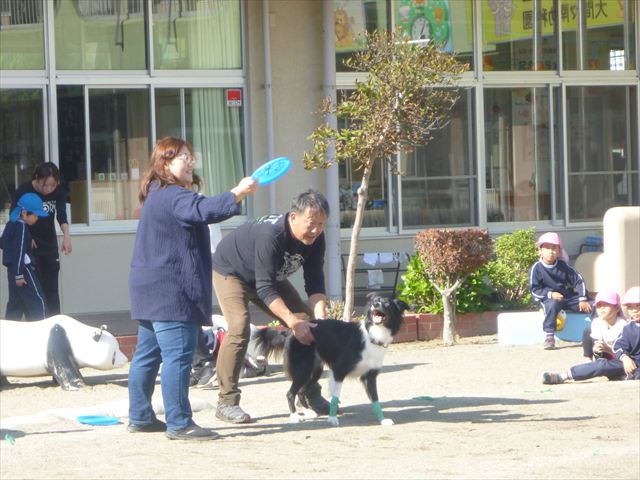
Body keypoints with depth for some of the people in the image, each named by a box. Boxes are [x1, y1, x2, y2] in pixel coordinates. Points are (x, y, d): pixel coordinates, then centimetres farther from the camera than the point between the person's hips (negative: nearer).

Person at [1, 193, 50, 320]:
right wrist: (19, 275, -21)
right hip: (23, 270, -9)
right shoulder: (22, 227, -17)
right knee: (38, 301, -8)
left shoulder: (11, 224, 11)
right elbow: (19, 252, -21)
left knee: (15, 303, 13)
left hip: (12, 270, 9)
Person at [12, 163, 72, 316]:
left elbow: (61, 215, -19)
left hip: (50, 246, 4)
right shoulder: (23, 191, -19)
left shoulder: (58, 192, -10)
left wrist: (66, 235, -37)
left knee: (51, 289, 6)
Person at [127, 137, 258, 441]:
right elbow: (202, 211, -33)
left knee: (147, 355, 15)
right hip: (171, 291, -11)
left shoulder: (157, 196, 20)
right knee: (178, 356, -11)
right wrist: (237, 194, -40)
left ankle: (140, 417, 21)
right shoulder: (173, 196, -15)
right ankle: (179, 424, -13)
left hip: (151, 290, 11)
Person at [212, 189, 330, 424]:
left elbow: (315, 283, -17)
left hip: (270, 275, 7)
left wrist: (320, 317, -34)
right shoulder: (270, 235, -41)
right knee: (239, 327, -27)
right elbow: (265, 289, -43)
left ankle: (310, 394, 8)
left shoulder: (315, 238, -20)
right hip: (230, 271, -7)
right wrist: (294, 322, -51)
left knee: (308, 323, -1)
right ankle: (227, 402, -22)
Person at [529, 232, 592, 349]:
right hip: (548, 298, -4)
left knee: (592, 306, -8)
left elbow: (578, 281, 7)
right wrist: (550, 294, -24)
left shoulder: (563, 266, 4)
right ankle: (549, 337, -38)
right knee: (552, 304, -41)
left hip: (567, 297, 4)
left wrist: (583, 299, -4)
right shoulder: (536, 268, -7)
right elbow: (534, 290, -9)